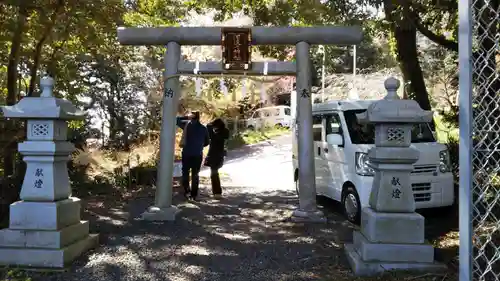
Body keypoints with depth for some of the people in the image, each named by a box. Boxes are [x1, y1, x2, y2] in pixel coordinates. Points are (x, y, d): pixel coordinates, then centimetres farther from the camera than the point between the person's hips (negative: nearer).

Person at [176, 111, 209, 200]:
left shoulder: (187, 124, -4)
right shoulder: (204, 128, 4)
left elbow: (177, 120, 5)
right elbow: (207, 142, 10)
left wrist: (187, 117, 7)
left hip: (187, 153, -2)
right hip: (198, 155, 2)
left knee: (185, 172, 11)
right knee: (195, 174, 11)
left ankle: (187, 191, -3)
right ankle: (194, 194, 11)